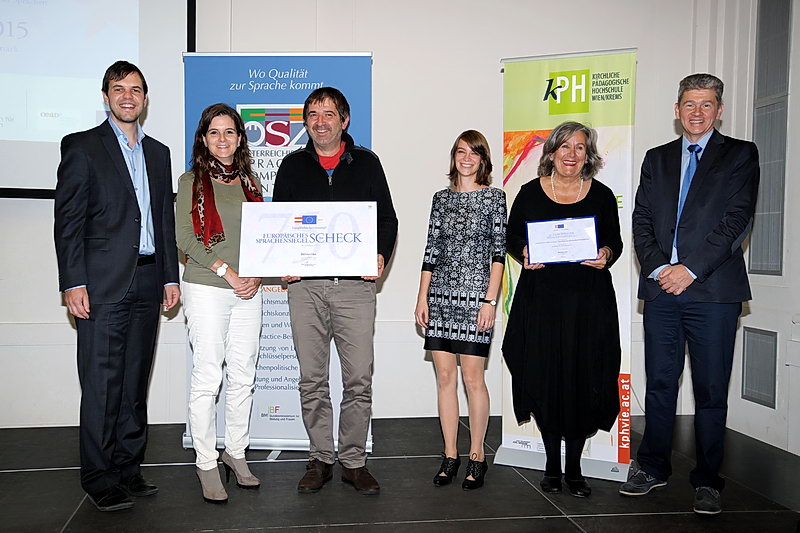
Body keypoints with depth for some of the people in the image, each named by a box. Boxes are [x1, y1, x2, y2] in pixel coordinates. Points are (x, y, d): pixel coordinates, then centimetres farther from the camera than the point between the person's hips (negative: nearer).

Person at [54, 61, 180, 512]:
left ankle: (128, 467, 21)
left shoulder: (158, 152, 17)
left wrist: (170, 276, 11)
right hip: (103, 284, -5)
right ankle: (100, 478, 9)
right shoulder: (82, 146, 2)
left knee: (136, 380, 10)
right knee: (102, 382, -1)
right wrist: (73, 283, -12)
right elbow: (68, 220, -4)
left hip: (147, 283, 5)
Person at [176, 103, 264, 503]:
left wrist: (256, 275, -2)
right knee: (207, 377, -2)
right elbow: (184, 238, -6)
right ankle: (206, 463, 9)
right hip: (206, 288, -4)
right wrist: (227, 272, -13)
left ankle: (236, 452, 21)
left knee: (243, 376, 7)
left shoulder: (250, 181, 14)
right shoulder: (191, 182, 2)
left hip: (248, 290, 4)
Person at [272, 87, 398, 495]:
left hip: (355, 284, -1)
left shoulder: (366, 163, 11)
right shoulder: (292, 166, 13)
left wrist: (381, 256, -8)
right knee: (312, 380, 6)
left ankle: (354, 461, 13)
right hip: (305, 285, 1)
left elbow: (387, 218, 10)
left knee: (359, 379, -1)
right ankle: (321, 459, 19)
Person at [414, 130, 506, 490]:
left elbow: (498, 253, -3)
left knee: (472, 377, -1)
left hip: (475, 295, -4)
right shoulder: (441, 198, 13)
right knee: (445, 376, 6)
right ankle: (450, 456, 17)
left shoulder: (493, 197, 2)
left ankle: (477, 457, 13)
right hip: (440, 295, 4)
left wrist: (491, 300, -11)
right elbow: (431, 251, 12)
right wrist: (422, 297, 6)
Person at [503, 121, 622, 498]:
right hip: (541, 298, 0)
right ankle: (552, 464, 19)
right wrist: (524, 253, -10)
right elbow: (511, 237, 10)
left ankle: (574, 467, 15)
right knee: (545, 378, 2)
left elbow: (615, 241, 12)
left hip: (589, 300, 1)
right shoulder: (530, 193, 5)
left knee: (584, 379, 0)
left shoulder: (602, 195, 7)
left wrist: (606, 255, -10)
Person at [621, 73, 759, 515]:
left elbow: (738, 220, -5)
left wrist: (691, 269, -13)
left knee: (711, 391, 3)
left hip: (713, 290, -3)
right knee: (660, 383, 9)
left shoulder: (740, 155, 6)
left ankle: (707, 481, 14)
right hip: (661, 287, 3)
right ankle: (653, 467, 22)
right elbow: (641, 220, 10)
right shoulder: (656, 159, 17)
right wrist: (657, 267, -6)